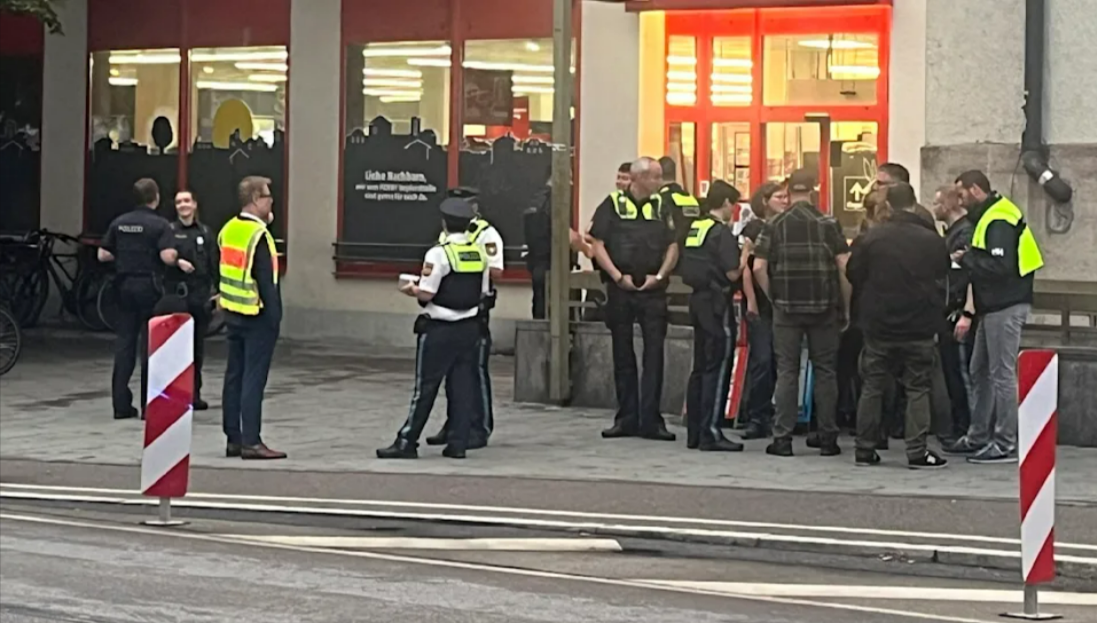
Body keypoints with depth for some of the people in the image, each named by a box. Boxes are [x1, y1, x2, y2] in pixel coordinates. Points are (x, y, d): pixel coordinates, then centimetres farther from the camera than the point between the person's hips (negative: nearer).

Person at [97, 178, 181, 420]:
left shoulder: (119, 223, 6)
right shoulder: (160, 224, -10)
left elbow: (102, 255, 6)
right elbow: (167, 256, -22)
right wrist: (179, 261, -1)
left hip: (125, 284, 5)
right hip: (149, 285, -5)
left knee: (124, 342, 8)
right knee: (150, 343, 2)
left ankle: (121, 404, 7)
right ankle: (149, 404, 2)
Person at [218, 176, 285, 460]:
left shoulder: (228, 230, 9)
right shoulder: (258, 234, -17)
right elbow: (266, 280, -19)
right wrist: (275, 317, -15)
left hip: (232, 313, 8)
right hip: (257, 316, -8)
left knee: (234, 375, 11)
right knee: (253, 378, -6)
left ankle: (233, 439, 16)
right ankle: (251, 442, -5)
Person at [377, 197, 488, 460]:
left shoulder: (439, 253, -16)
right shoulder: (480, 252, 4)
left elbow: (426, 294, -18)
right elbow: (483, 292, 9)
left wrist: (411, 289, 1)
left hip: (439, 329, -6)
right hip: (469, 328, 6)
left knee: (426, 386, 0)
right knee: (462, 386, 8)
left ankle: (407, 441, 4)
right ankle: (457, 443, 9)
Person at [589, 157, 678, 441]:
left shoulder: (662, 206, 8)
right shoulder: (612, 205, 1)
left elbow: (673, 246, 8)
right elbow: (598, 245, -3)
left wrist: (660, 276, -6)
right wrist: (618, 276, -10)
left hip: (653, 290, 1)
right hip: (620, 290, -1)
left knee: (654, 353, -3)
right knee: (623, 355, 6)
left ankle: (650, 419, 0)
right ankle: (626, 418, 13)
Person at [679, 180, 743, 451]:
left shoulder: (693, 228, 11)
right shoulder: (722, 233, -14)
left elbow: (683, 268, 15)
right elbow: (732, 273, -18)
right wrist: (745, 255, -2)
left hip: (698, 299, 8)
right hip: (717, 302, -8)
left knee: (700, 368, 13)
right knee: (718, 368, -5)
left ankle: (694, 432, 15)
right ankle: (710, 433, -5)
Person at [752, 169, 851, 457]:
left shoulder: (774, 226, 1)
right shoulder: (829, 224, -1)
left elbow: (759, 267, -5)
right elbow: (844, 266, -6)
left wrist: (773, 298, 6)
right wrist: (846, 306, 2)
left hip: (786, 307, 0)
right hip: (824, 307, 0)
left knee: (787, 372, 4)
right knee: (825, 371, 7)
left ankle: (782, 438, 2)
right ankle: (827, 439, 8)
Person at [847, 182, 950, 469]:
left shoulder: (872, 237, -8)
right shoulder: (931, 240, -9)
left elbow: (853, 274, 1)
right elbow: (943, 276, 5)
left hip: (878, 325, 1)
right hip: (920, 327, -1)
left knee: (873, 387, 10)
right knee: (918, 389, 4)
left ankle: (865, 448, 13)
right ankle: (917, 451, -1)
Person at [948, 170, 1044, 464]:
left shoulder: (999, 221, -17)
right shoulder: (987, 217, 16)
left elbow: (1000, 266, -29)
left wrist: (967, 259, -15)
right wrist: (969, 312, 15)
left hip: (1006, 307, -11)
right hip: (995, 307, 11)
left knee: (1002, 374, -6)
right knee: (980, 372, 17)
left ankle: (1006, 445, -2)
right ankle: (978, 437, 25)